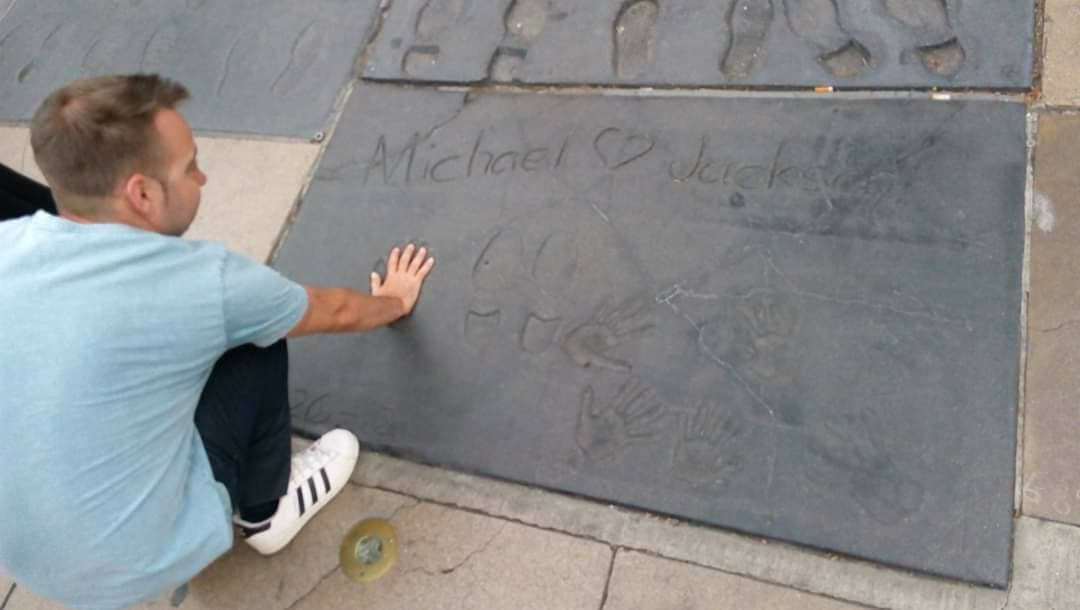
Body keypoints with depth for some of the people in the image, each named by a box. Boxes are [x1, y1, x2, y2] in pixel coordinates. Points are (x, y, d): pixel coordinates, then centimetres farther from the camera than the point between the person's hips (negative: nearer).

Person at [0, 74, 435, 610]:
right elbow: (335, 313, -4)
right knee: (256, 341, 1)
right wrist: (395, 301, 18)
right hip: (140, 565, -5)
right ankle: (265, 512, 20)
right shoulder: (200, 280, -23)